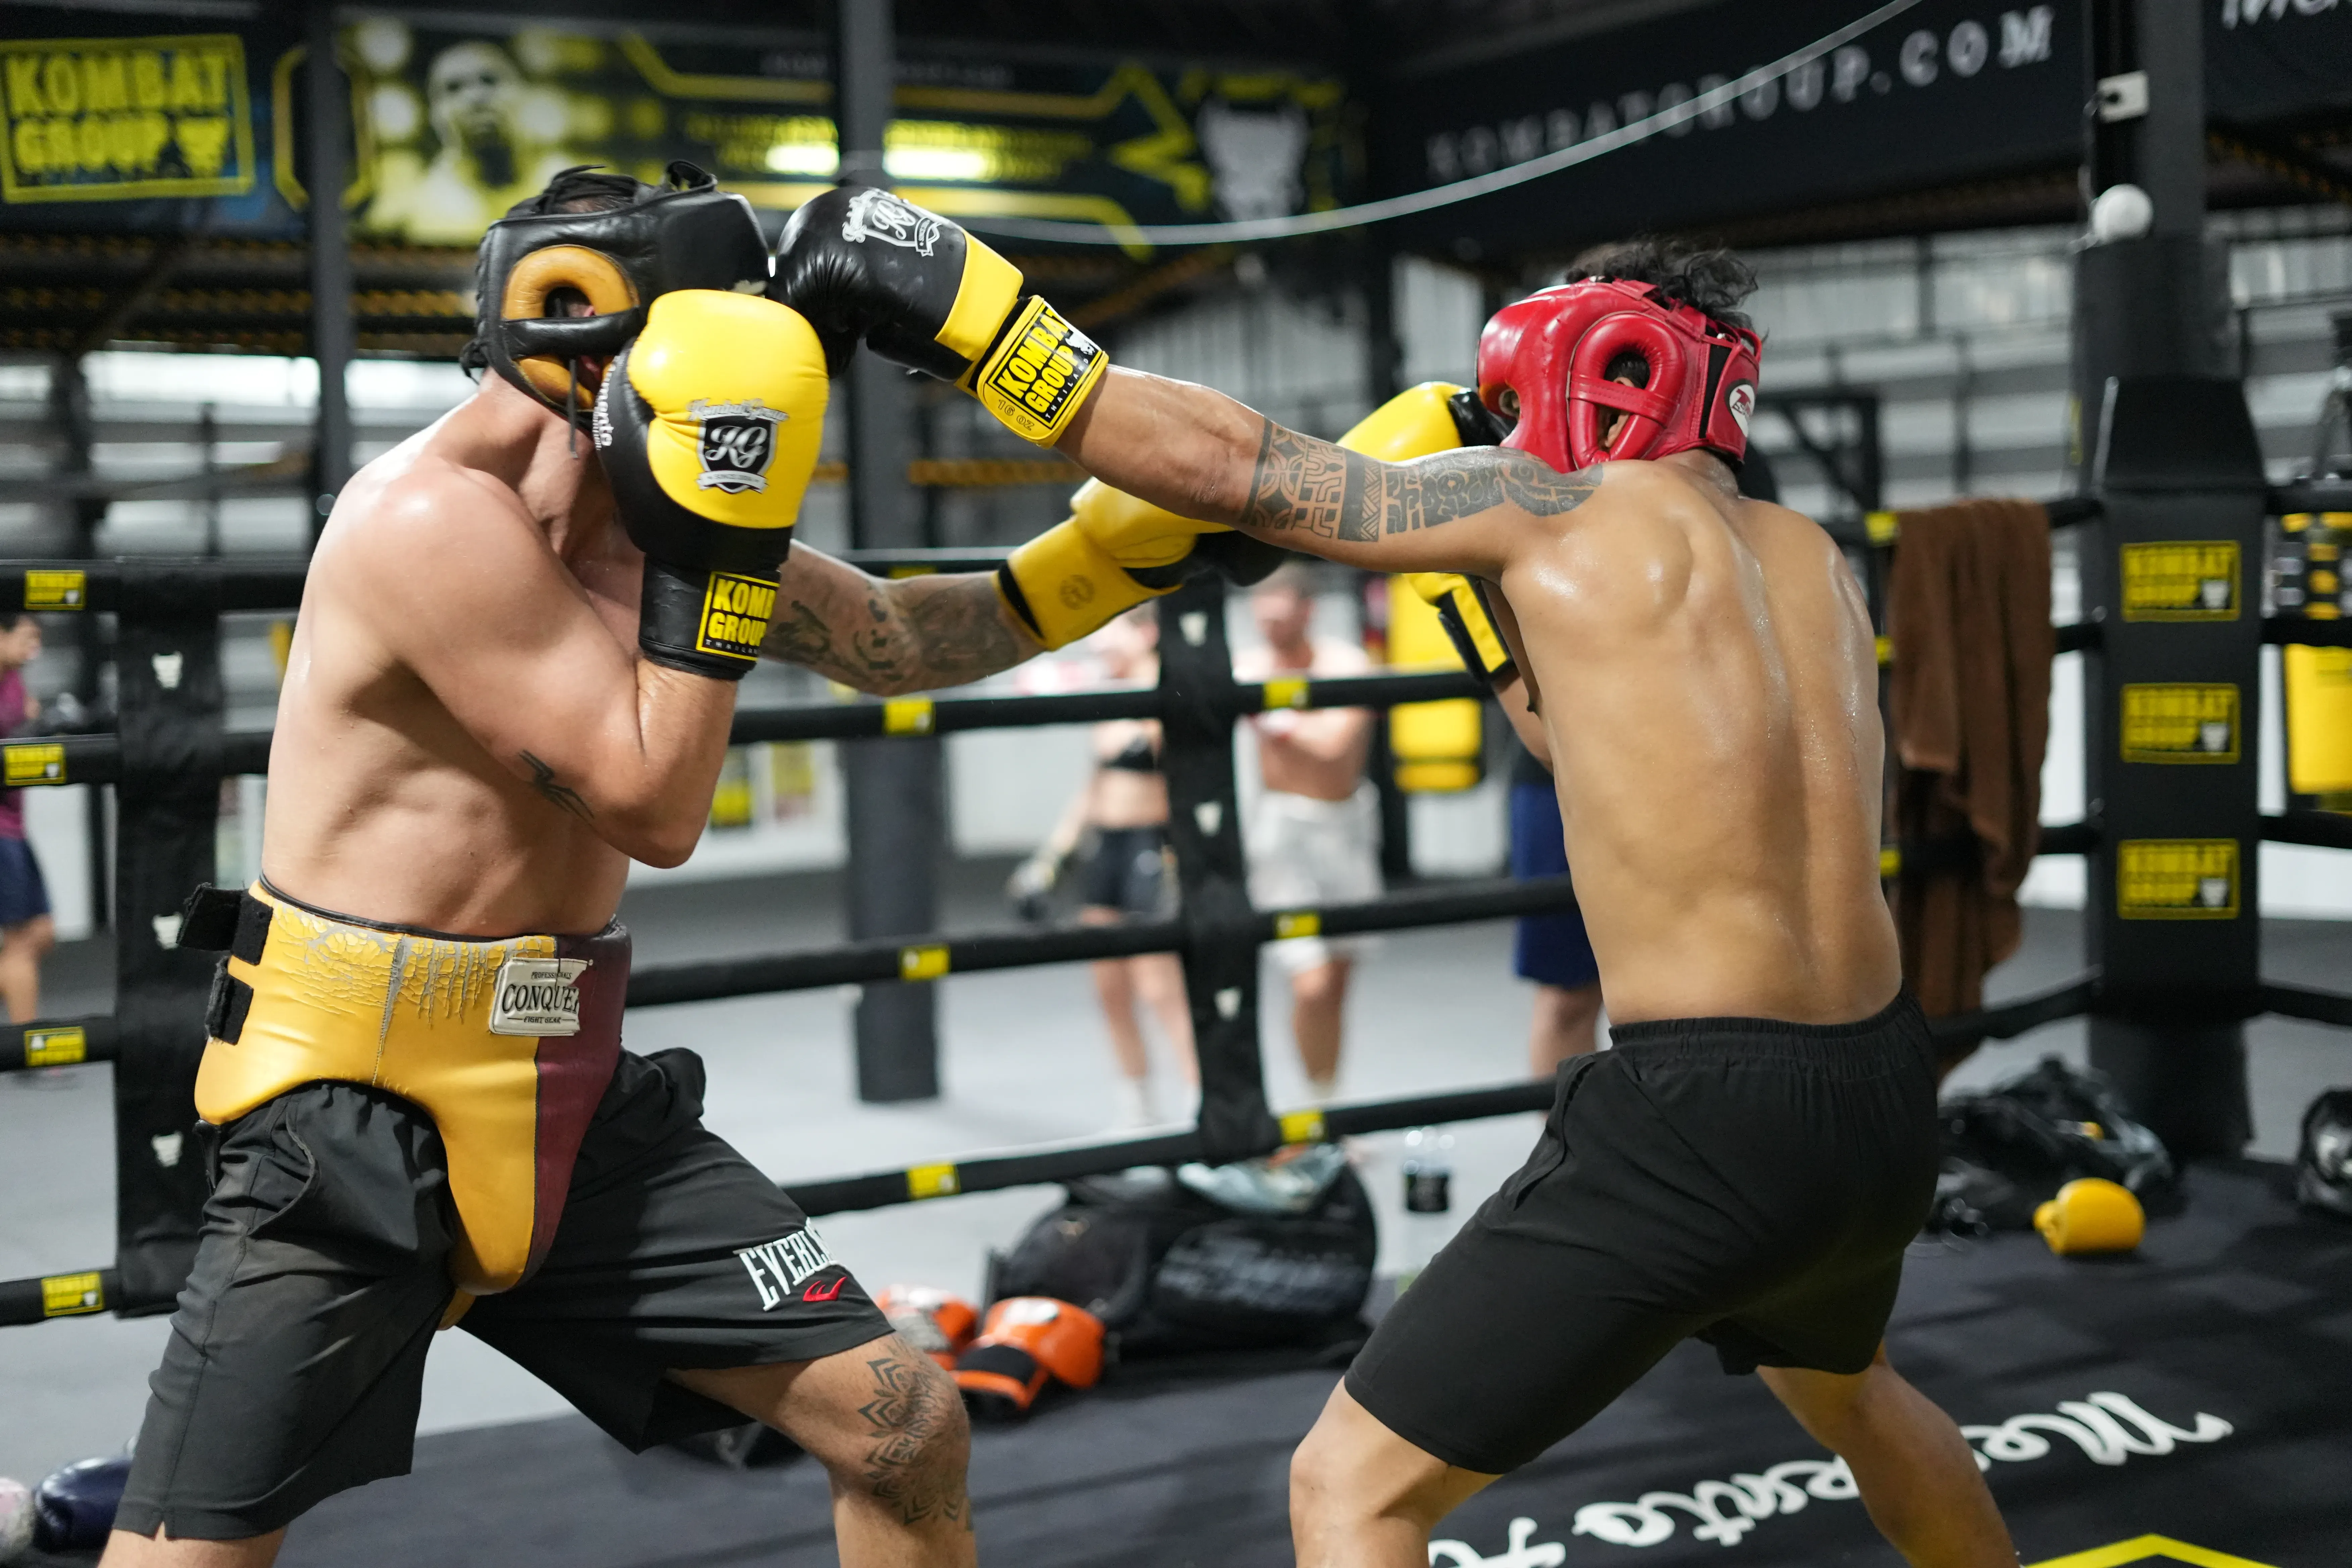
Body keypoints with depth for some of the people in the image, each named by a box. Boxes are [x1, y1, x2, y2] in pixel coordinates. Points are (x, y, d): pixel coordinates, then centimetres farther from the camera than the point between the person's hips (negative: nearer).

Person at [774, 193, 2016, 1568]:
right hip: (1885, 1099, 8)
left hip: (1705, 1118, -8)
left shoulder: (1557, 510, -6)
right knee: (1842, 1381, 39)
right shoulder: (1814, 561, 13)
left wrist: (959, 305, -5)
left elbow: (1234, 467, -8)